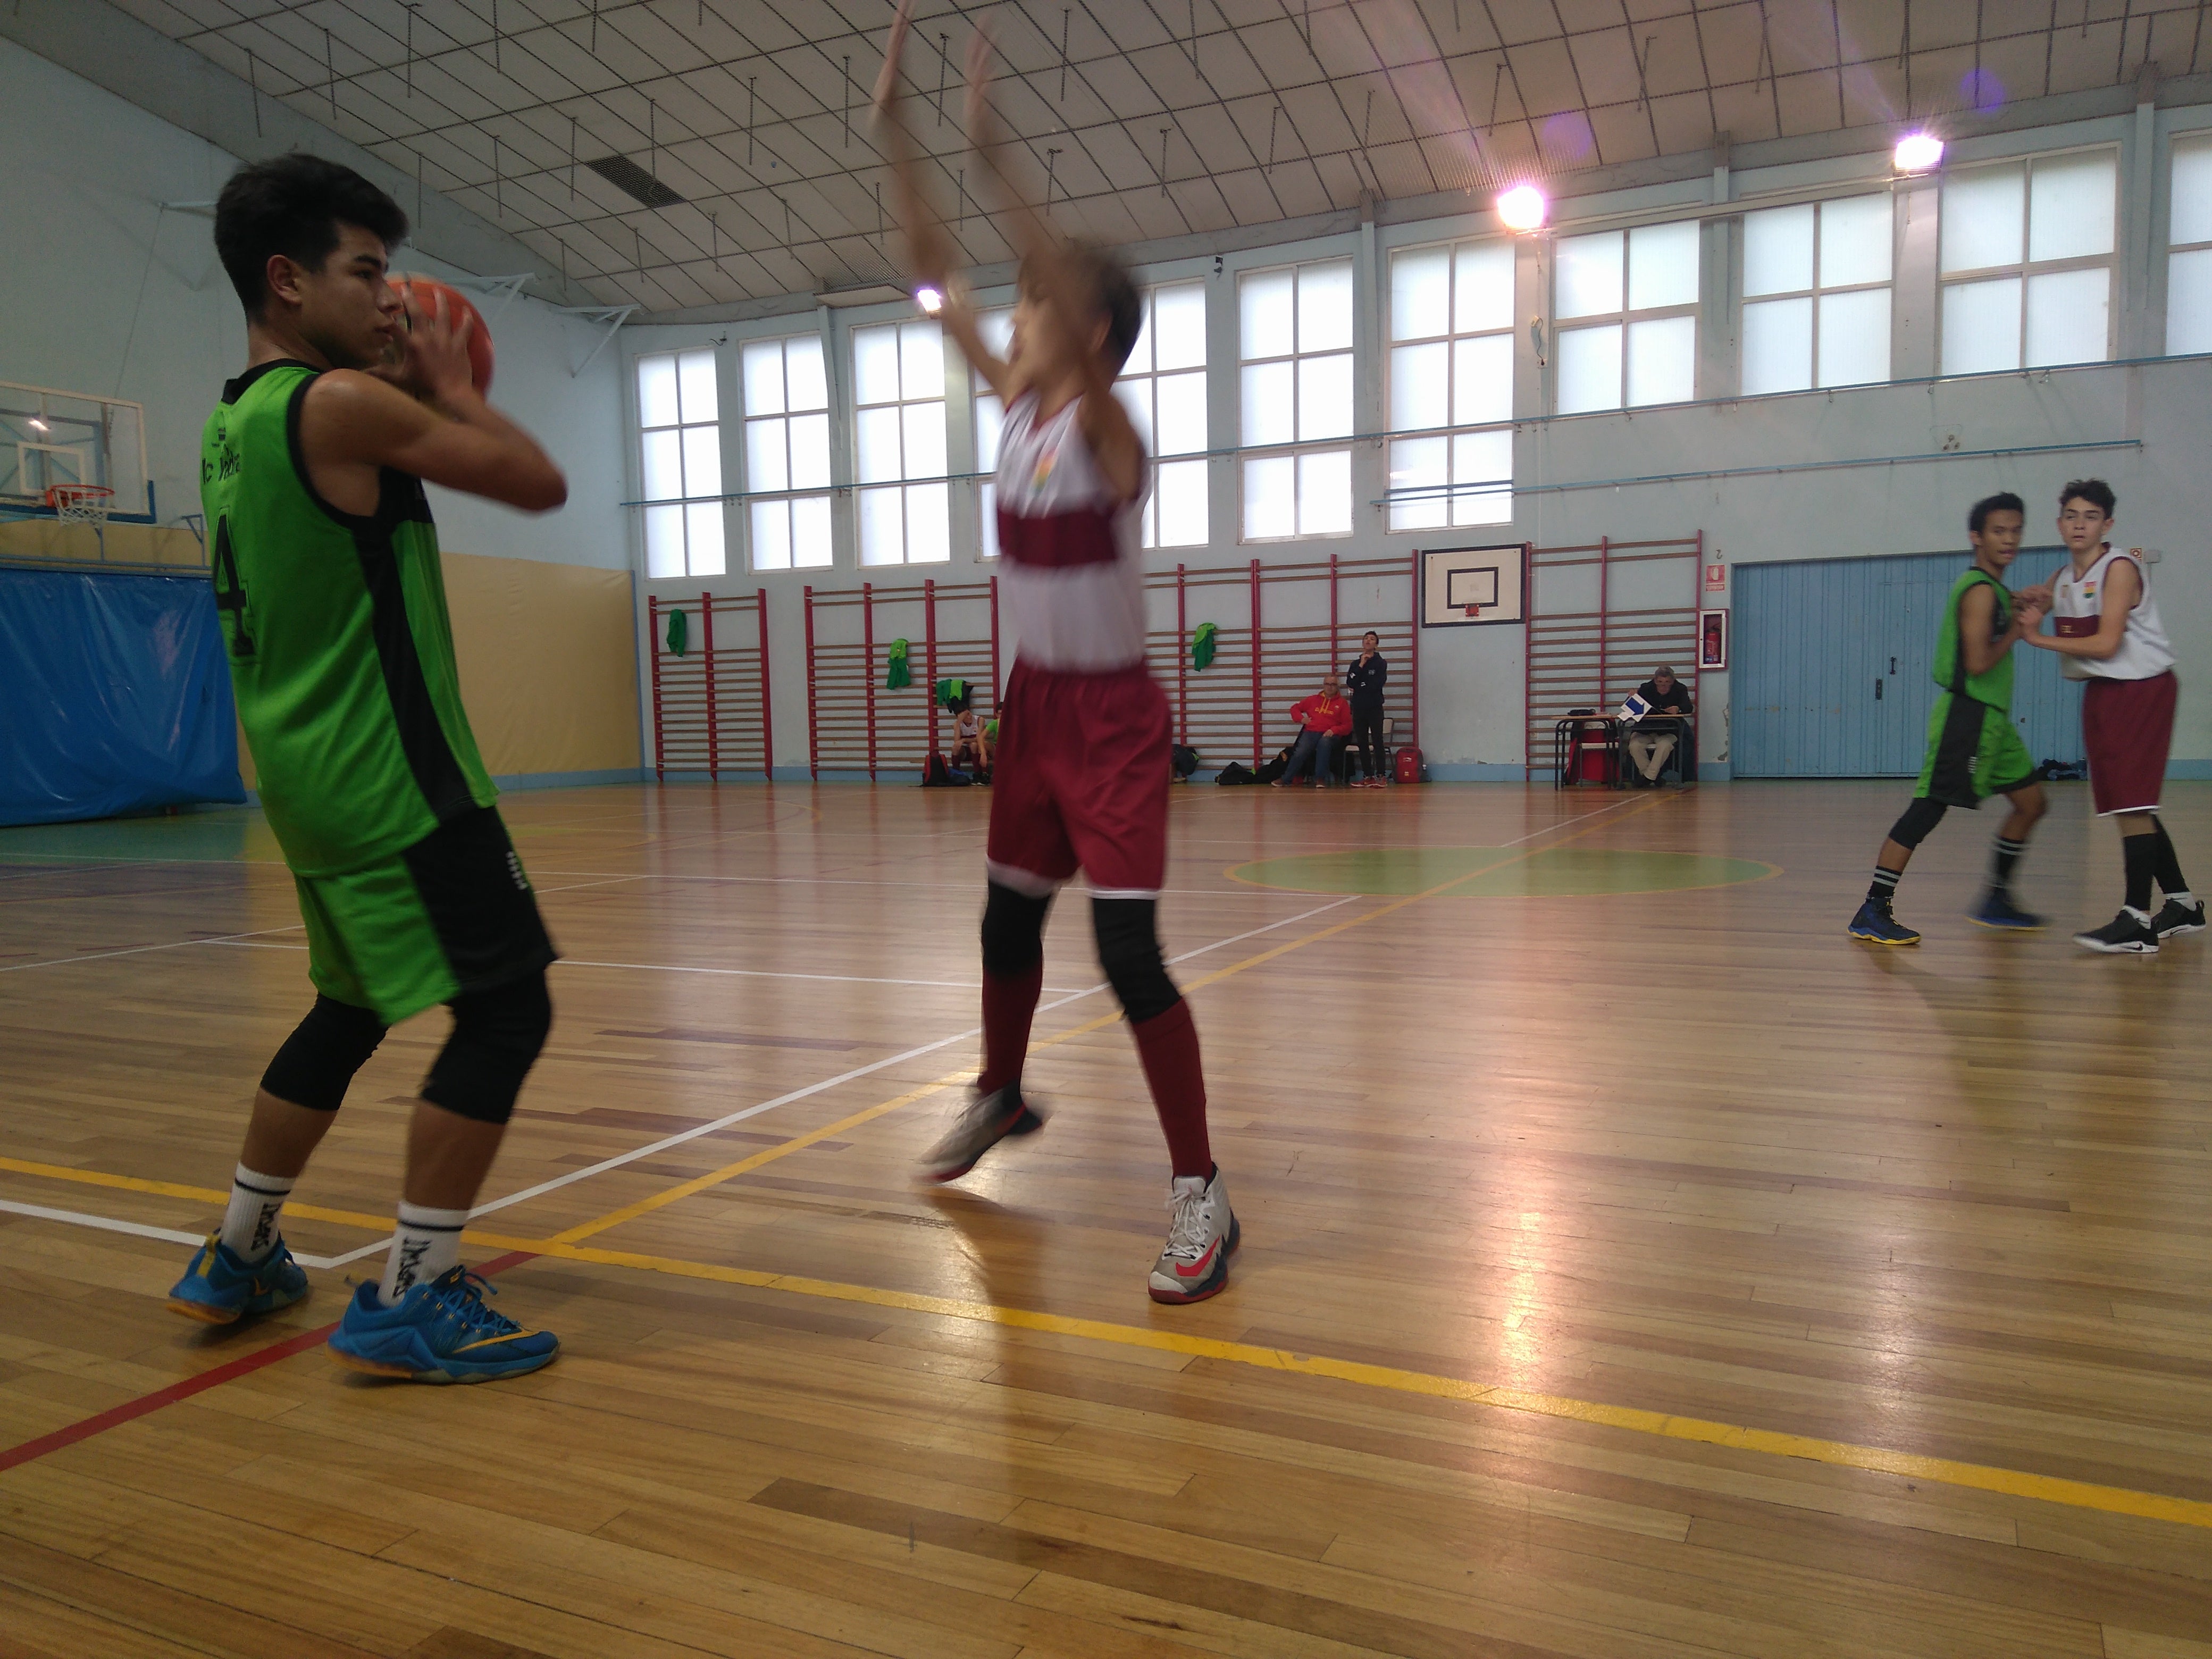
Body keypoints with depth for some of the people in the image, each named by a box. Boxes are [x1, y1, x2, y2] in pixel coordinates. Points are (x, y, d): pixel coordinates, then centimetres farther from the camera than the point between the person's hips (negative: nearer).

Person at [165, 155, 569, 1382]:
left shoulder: (235, 423, 15)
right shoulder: (341, 402, -13)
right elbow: (539, 483, -9)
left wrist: (416, 395, 20)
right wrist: (448, 385, 5)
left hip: (308, 773, 10)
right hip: (390, 775, -10)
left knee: (351, 1008, 23)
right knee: (505, 1008, -6)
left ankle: (238, 1258, 33)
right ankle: (410, 1301, -2)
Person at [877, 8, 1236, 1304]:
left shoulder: (1104, 422, -16)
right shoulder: (1020, 407, 3)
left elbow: (1074, 298, -36)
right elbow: (936, 271, 5)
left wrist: (994, 156, -39)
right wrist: (895, 128, -1)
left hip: (1112, 715, -8)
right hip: (1037, 705, 8)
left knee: (1129, 952, -14)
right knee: (1008, 918, 19)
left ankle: (1202, 1194, -4)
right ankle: (1002, 1097, 43)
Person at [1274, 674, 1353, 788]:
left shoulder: (1342, 703, 12)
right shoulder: (1314, 700, 20)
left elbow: (1347, 725, 5)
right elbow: (1295, 708, 28)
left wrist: (1333, 730, -12)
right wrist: (1302, 719, 8)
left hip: (1329, 735, -2)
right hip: (1310, 733, 2)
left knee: (1324, 743, -39)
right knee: (1300, 752, -28)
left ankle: (1320, 779, -37)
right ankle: (1286, 779, -18)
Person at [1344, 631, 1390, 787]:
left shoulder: (1381, 663, 2)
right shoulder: (1355, 664, 13)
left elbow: (1378, 683, -13)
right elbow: (1350, 684, -2)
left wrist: (1359, 686, -3)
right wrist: (1361, 666, -8)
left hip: (1375, 708, -4)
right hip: (1358, 708, 4)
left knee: (1377, 742, -8)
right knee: (1362, 743, 4)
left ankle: (1381, 776, -8)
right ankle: (1367, 777, 8)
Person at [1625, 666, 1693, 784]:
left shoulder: (1680, 689, 1)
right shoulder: (1646, 689, 3)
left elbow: (1689, 708, -15)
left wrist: (1678, 709, -39)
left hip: (1668, 731, -1)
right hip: (1644, 731, 1)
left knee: (1665, 746, -36)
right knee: (1634, 746, -29)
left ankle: (1649, 776, -20)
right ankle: (1654, 777, -15)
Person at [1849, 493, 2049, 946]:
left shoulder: (1992, 589, 15)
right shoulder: (1980, 591, -14)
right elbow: (1978, 663, -20)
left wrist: (2015, 608, 17)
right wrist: (2019, 630, -8)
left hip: (1992, 718, 10)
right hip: (1967, 716, -10)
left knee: (2031, 802, 15)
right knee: (1929, 808, -13)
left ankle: (1996, 900, 23)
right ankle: (1873, 911, -14)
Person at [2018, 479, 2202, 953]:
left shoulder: (2120, 569, -15)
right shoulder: (2062, 577, 7)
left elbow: (2105, 644, -22)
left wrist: (2040, 639, -17)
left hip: (2142, 688, -8)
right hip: (2101, 692, 8)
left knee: (2131, 802, -13)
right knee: (2127, 804, 13)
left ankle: (2137, 920, -12)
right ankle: (2182, 904, 26)